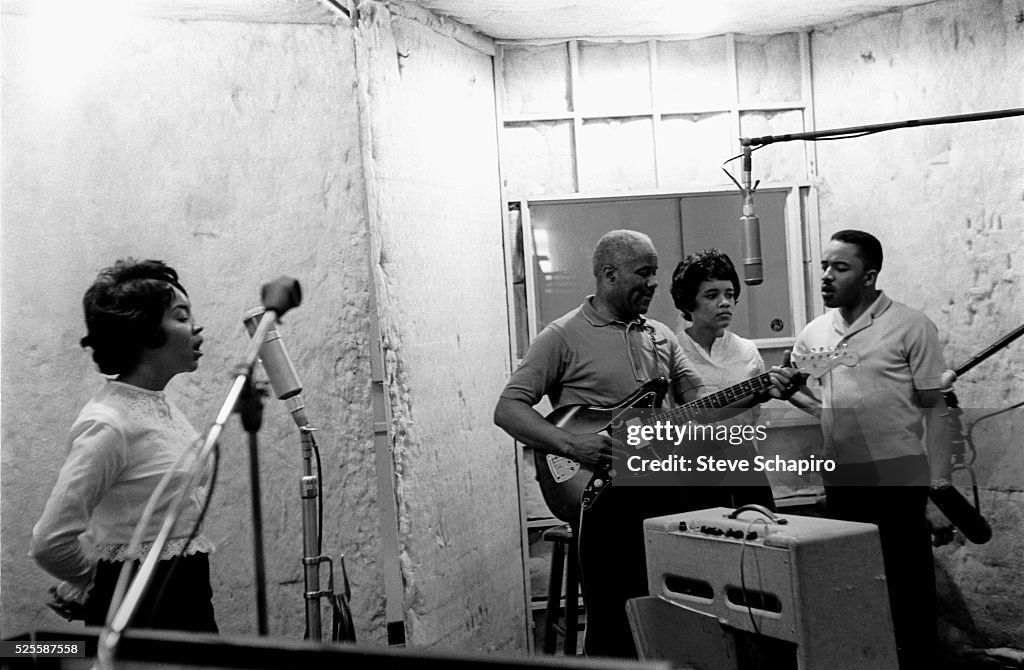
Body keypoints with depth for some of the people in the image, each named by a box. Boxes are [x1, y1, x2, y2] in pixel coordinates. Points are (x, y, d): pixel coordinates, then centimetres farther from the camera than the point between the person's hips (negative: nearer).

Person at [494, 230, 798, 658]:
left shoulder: (659, 335, 17)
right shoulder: (563, 337, -2)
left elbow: (699, 401, 14)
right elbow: (508, 409, -7)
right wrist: (571, 444, -20)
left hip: (668, 481, 5)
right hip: (604, 494, -5)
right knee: (614, 626, -3)